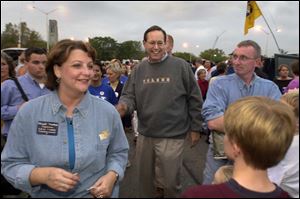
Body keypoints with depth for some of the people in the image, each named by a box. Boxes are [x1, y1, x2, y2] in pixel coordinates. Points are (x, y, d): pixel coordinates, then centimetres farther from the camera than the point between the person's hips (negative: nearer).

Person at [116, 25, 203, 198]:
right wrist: (123, 105, -19)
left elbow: (194, 99, -5)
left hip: (172, 136, -4)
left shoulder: (181, 66, -9)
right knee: (145, 178, 22)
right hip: (145, 135, 4)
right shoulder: (139, 70, 3)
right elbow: (129, 95, 4)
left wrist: (195, 127, -3)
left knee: (171, 181, 12)